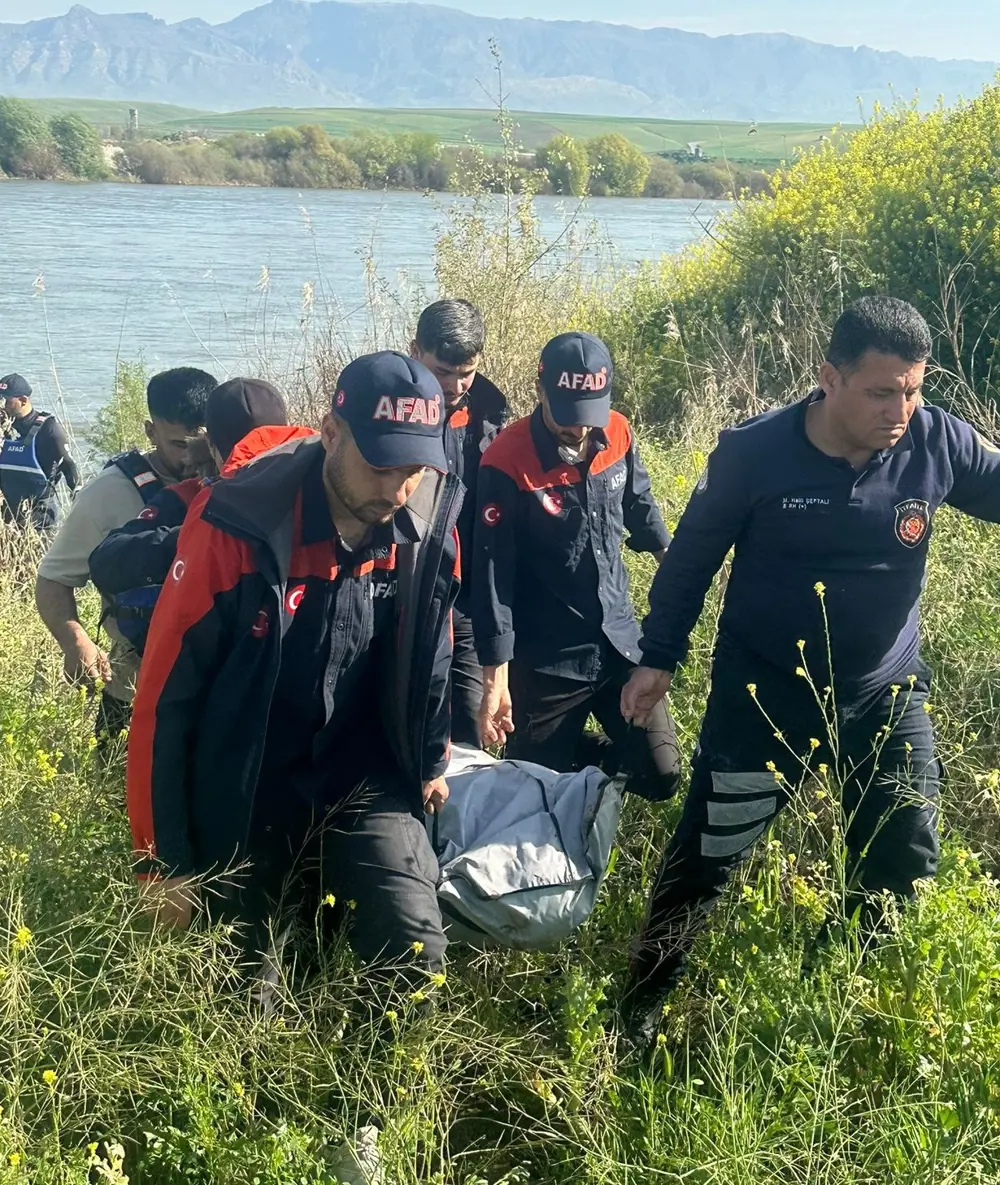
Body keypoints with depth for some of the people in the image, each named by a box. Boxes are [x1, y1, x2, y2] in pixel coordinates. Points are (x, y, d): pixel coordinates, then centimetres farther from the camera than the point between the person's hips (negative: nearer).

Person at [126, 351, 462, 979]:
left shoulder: (430, 524, -11)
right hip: (244, 801, -2)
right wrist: (163, 858, -11)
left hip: (367, 786, 2)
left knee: (415, 953, -12)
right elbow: (166, 696, -16)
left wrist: (431, 762, 21)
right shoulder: (235, 526, -24)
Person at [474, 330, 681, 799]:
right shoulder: (507, 464, -19)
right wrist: (495, 679, -18)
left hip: (620, 644, 4)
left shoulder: (617, 434, -4)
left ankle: (584, 767, 31)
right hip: (545, 662, -4)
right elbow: (492, 577, -18)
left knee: (660, 775, 7)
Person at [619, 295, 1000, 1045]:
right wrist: (659, 657, -1)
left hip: (887, 695, 3)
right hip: (763, 697, -3)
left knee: (906, 868, 12)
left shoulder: (939, 445, -14)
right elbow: (693, 557, -5)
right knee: (703, 862, 6)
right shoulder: (754, 453, -18)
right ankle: (645, 1005, 26)